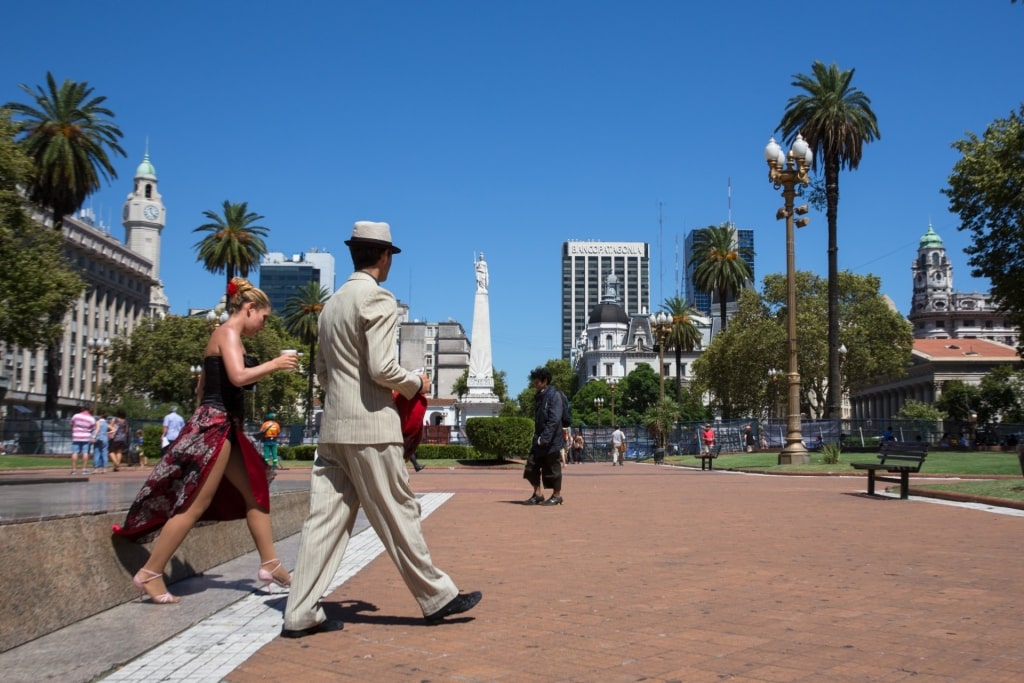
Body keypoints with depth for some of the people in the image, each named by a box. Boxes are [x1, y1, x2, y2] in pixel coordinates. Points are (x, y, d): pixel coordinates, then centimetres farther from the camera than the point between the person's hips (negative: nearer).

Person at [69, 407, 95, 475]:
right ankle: (84, 469, 0)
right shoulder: (91, 419, -3)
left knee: (75, 453, 1)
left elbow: (71, 424, 9)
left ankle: (74, 469, 1)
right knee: (85, 453, 2)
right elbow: (93, 428, 1)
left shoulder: (75, 416, -3)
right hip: (86, 437, 0)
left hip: (76, 437, 0)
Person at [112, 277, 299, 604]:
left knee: (254, 492, 12)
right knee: (196, 504, -7)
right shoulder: (229, 333, -11)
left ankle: (269, 564, 16)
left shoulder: (225, 336, 18)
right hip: (215, 425, -11)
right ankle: (150, 574, 0)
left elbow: (202, 388, 22)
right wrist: (274, 364, -13)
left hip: (221, 425, 11)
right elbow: (239, 376, -26)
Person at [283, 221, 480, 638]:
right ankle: (436, 597, 14)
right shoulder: (379, 299, -9)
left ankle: (300, 614, 6)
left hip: (333, 427, 8)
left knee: (325, 518, 6)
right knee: (398, 514, 1)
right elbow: (381, 367, -17)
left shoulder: (332, 304, 17)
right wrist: (415, 385, -1)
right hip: (370, 427, -8)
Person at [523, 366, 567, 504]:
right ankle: (538, 494, 16)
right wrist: (537, 437, 13)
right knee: (532, 466, 5)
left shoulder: (554, 395, -12)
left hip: (552, 440, -8)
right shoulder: (538, 396, 13)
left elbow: (554, 419, -19)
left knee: (552, 468, 2)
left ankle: (557, 495, 15)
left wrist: (545, 438, -22)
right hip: (539, 439, 8)